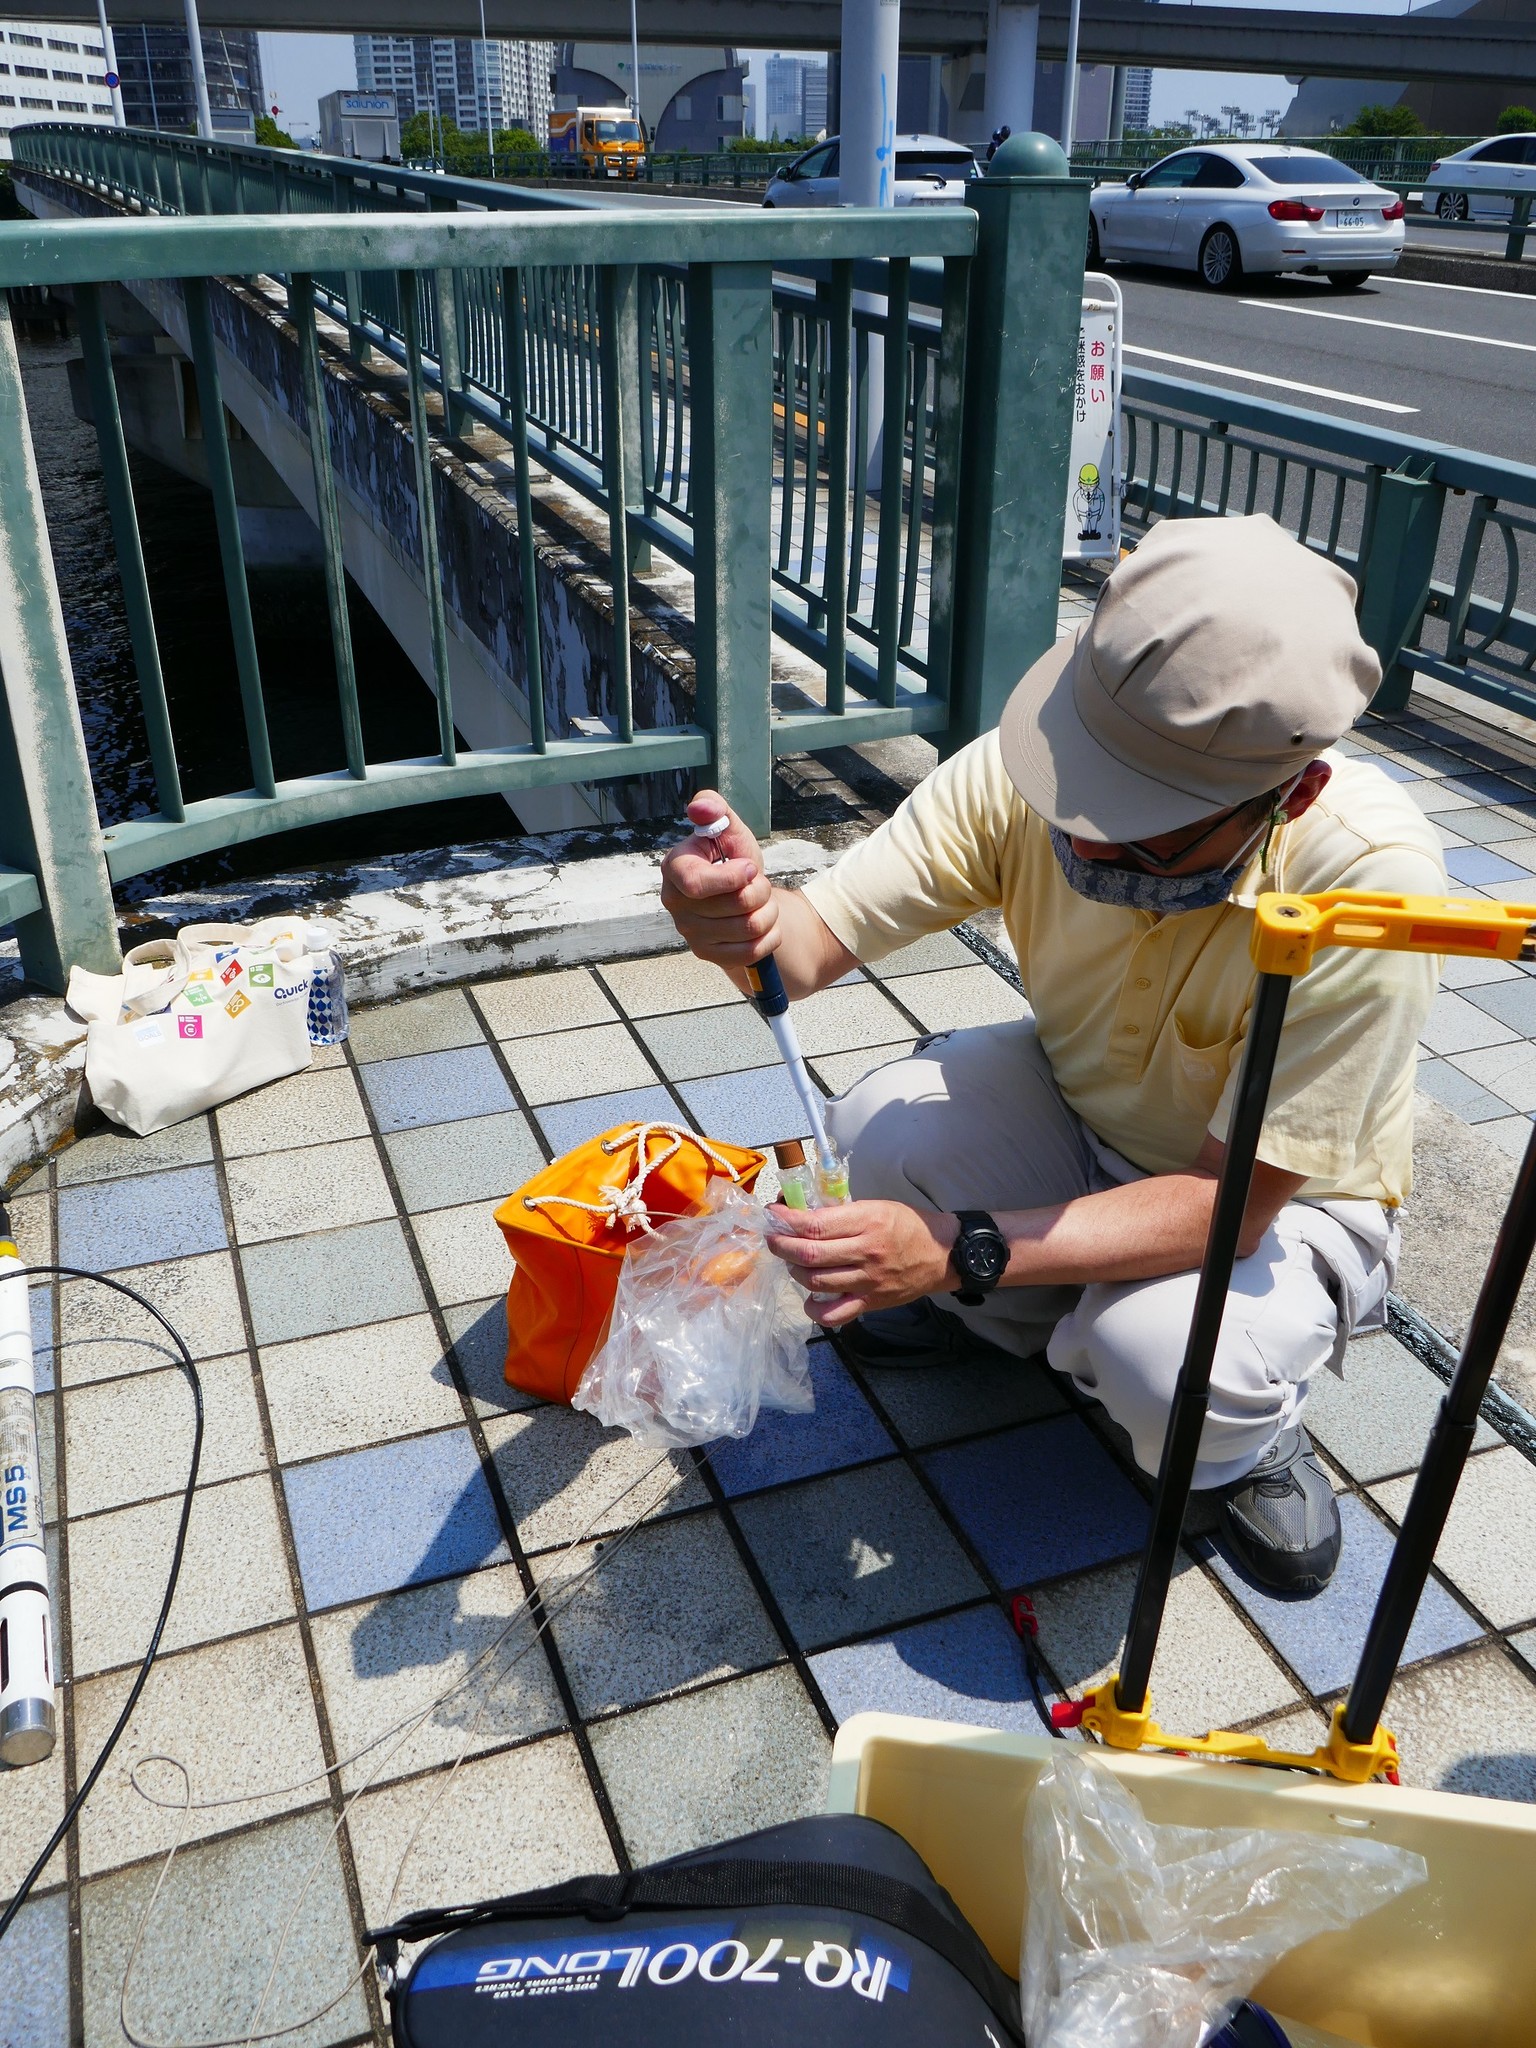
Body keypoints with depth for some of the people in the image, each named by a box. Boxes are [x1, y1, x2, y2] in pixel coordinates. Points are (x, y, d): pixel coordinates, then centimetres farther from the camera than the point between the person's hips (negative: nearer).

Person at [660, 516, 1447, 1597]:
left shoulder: (1372, 879, -36)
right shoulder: (1022, 773, -25)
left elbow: (1230, 1200, -33)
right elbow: (820, 936, -23)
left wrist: (960, 1249, -43)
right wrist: (750, 914, -49)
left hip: (1285, 1198, -3)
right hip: (1080, 1112, 4)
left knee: (1164, 1351, -34)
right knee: (886, 1124, -24)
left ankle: (1250, 1440, 6)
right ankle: (1012, 1316, 10)